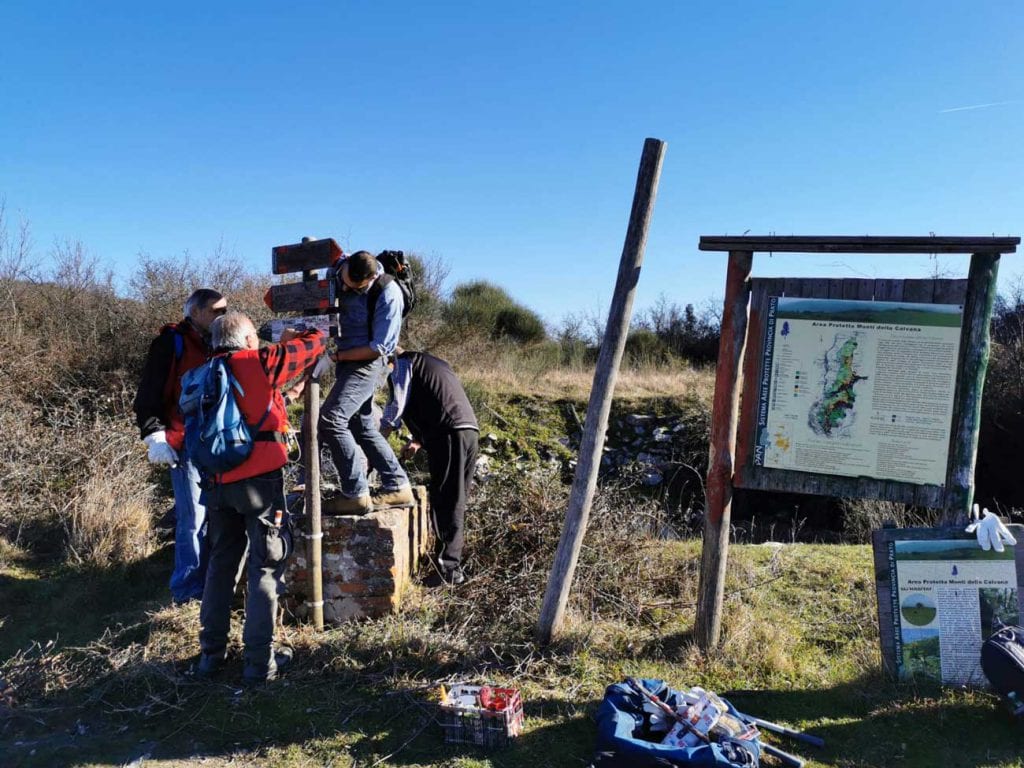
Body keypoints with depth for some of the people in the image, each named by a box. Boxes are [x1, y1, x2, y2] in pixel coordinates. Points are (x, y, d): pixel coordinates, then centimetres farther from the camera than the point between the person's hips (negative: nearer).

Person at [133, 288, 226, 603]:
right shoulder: (171, 343, -4)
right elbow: (148, 396, -8)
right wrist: (155, 435, -14)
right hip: (186, 446, -7)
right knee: (193, 518, -7)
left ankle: (209, 583, 25)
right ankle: (187, 589, 5)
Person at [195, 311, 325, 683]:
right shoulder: (260, 362, -5)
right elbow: (316, 343, 3)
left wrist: (281, 397, 33)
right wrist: (291, 339, 23)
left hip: (218, 482, 6)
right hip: (259, 479, -6)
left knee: (221, 563, 18)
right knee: (265, 567, 3)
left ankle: (211, 652, 26)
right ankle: (260, 659, 7)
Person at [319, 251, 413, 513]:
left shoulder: (388, 294, -21)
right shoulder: (339, 271, -3)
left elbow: (379, 347, -17)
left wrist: (338, 356, -15)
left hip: (366, 363, -8)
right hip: (345, 360, 8)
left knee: (330, 419, -18)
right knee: (362, 425, 11)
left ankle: (356, 494, -10)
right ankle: (397, 487, 20)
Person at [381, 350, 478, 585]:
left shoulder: (402, 363, 7)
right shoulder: (431, 363, 32)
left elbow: (396, 405, -2)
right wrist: (418, 440, 20)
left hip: (450, 434, -8)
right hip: (470, 430, 8)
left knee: (444, 501, -5)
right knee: (456, 501, 13)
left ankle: (448, 567, -5)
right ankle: (451, 559, 18)